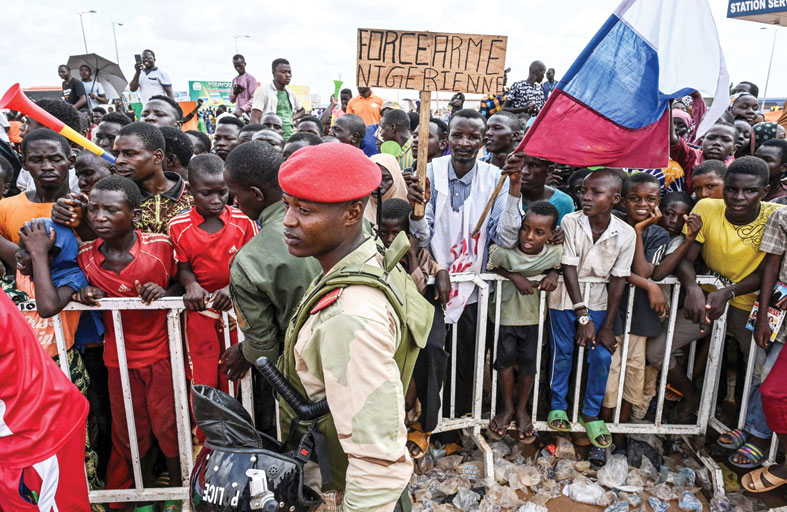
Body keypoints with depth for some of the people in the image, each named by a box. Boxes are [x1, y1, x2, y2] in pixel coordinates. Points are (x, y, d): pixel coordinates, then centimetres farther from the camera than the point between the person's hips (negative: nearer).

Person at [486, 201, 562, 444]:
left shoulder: (554, 253, -16)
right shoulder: (504, 251, -25)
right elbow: (490, 266, -9)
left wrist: (553, 274, -18)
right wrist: (514, 277, -23)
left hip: (532, 313, 2)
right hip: (505, 310, -2)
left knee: (528, 359, 3)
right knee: (506, 355, -6)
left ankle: (522, 409, 26)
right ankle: (507, 407, 17)